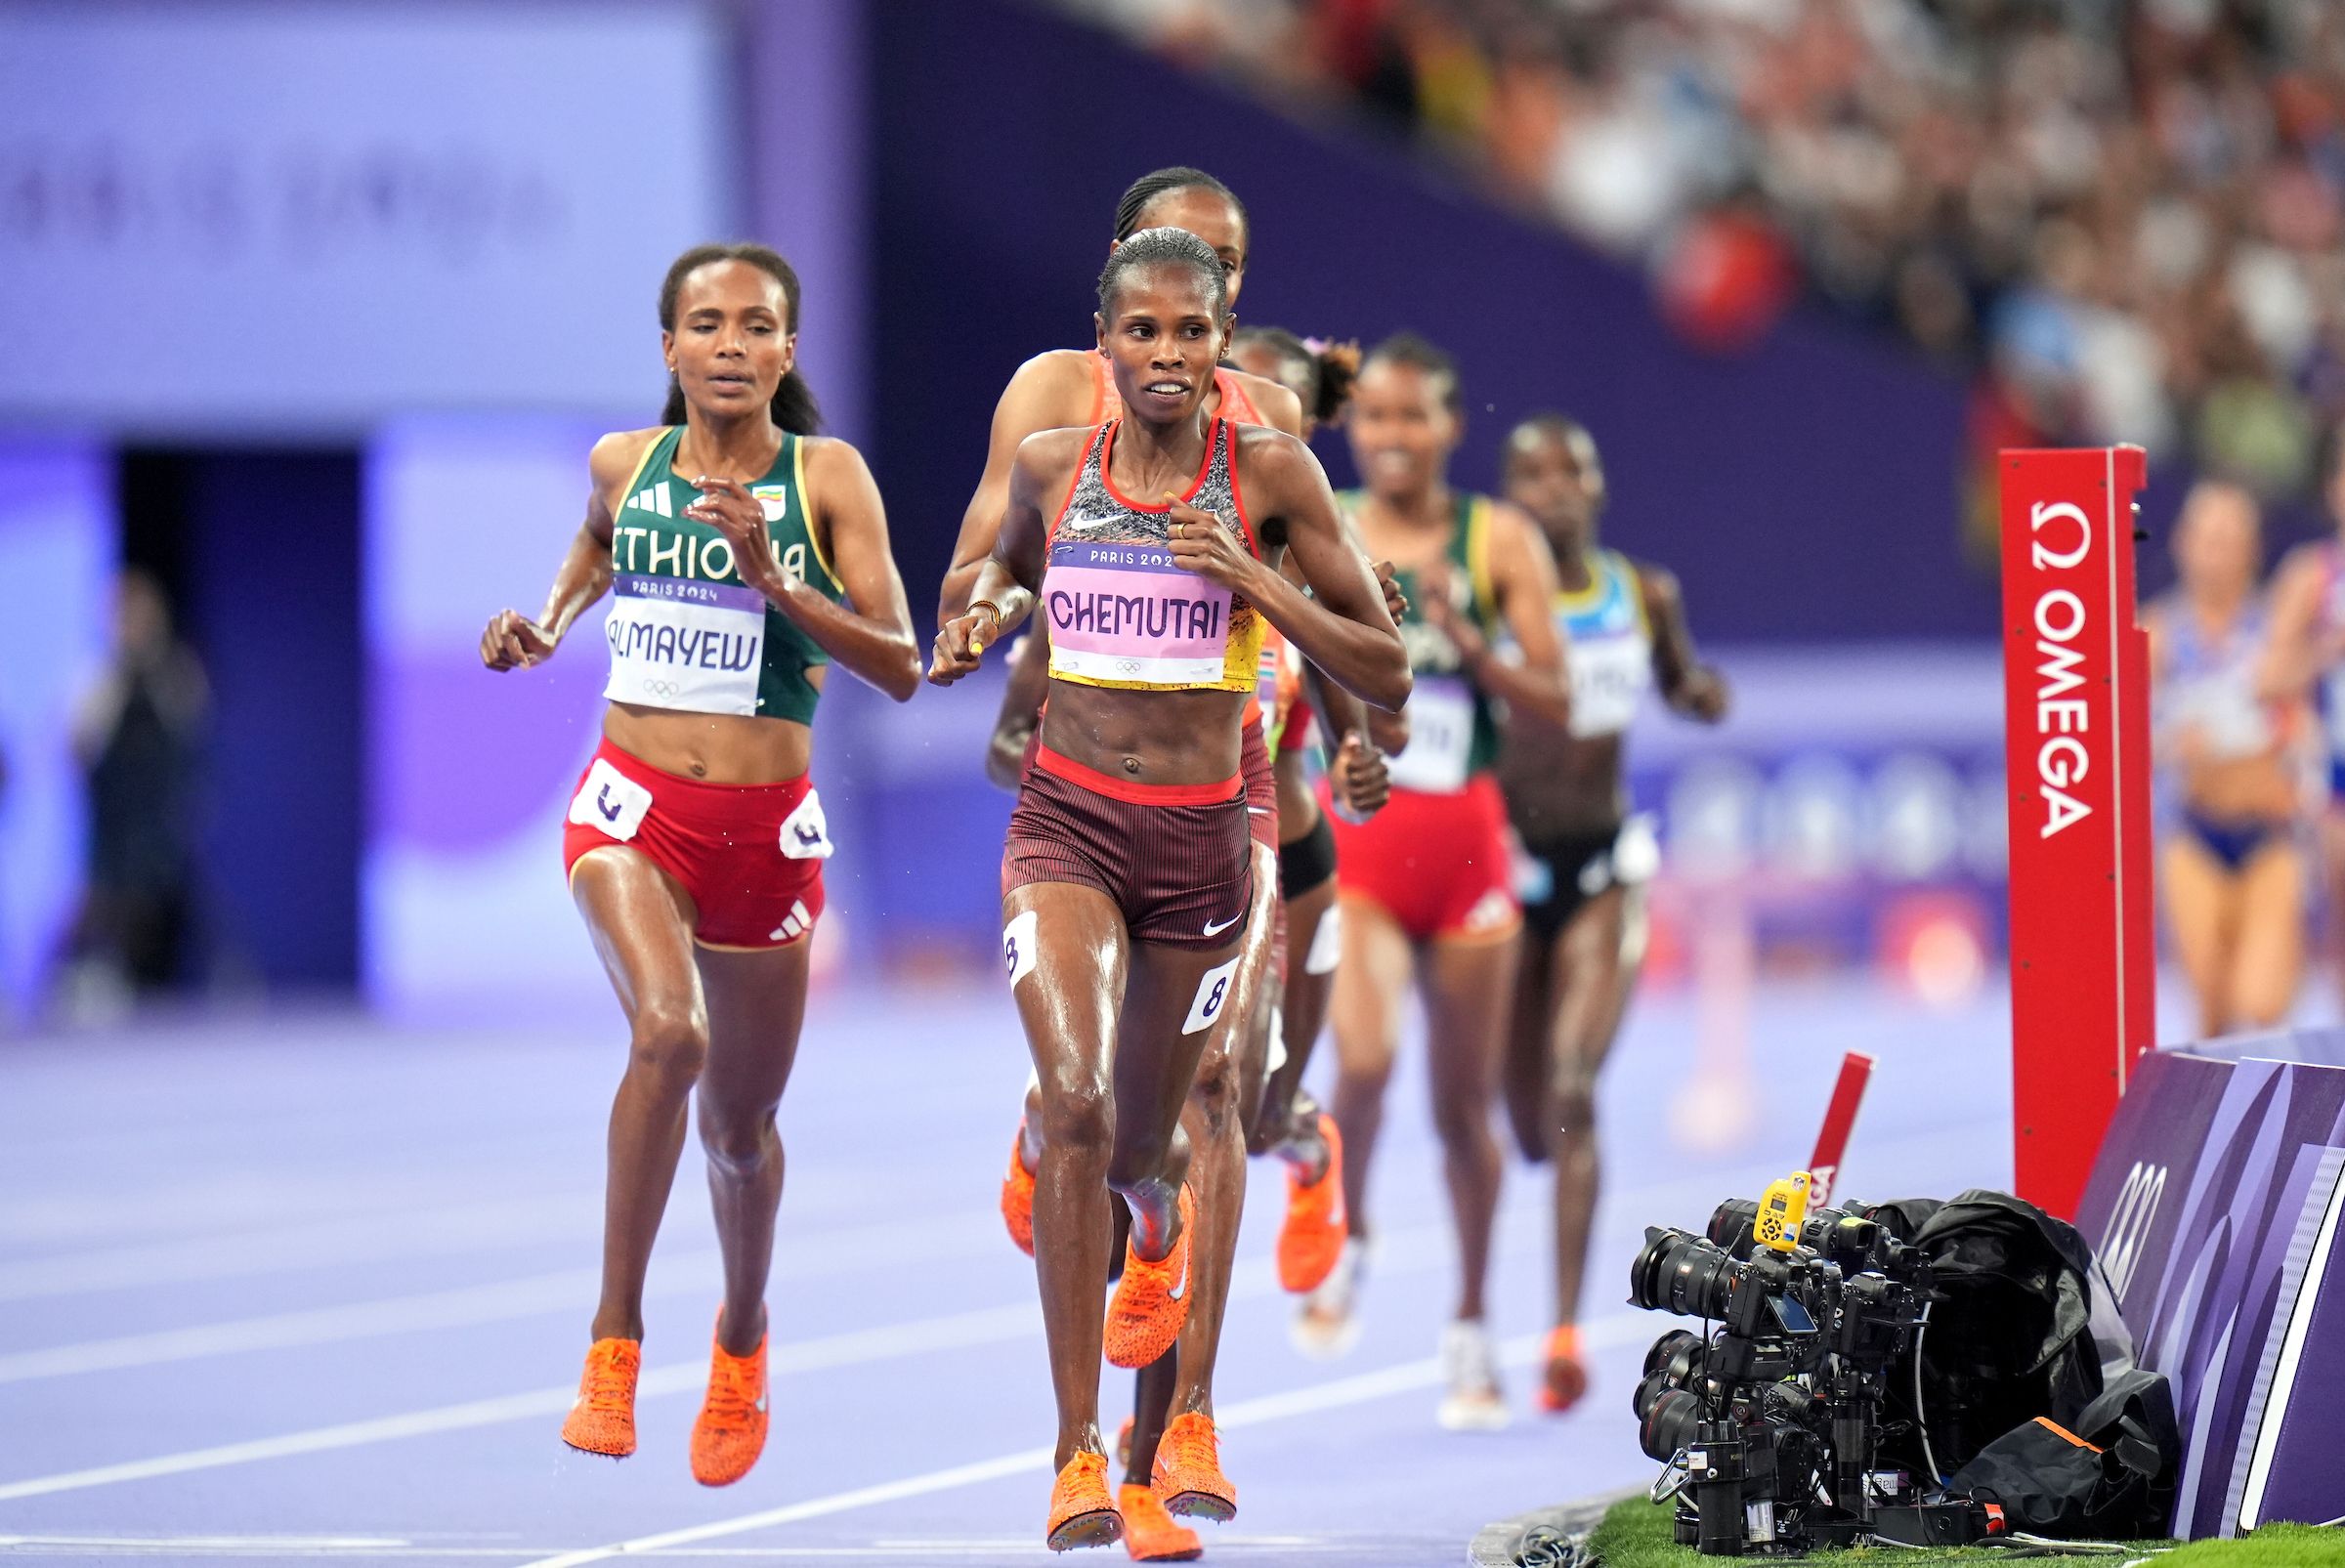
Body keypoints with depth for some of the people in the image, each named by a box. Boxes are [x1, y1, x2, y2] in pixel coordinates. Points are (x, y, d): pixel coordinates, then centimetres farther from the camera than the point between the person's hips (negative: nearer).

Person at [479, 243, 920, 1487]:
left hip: (766, 826, 0)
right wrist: (547, 623, 11)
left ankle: (742, 1336, 45)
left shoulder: (828, 477, -5)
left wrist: (774, 580, -22)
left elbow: (900, 668, -11)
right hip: (634, 807, 0)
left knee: (741, 1124, 14)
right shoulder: (624, 463, 3)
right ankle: (613, 1340, -20)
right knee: (667, 1033, -30)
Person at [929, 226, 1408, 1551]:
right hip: (1068, 821, 0)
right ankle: (1079, 1452, -21)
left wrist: (1249, 579, -15)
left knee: (1139, 1142, 11)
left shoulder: (1271, 473, -3)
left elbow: (1387, 675, -3)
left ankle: (1162, 1214, 49)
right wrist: (982, 620, 5)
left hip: (1202, 839, 0)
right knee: (1075, 1107, -21)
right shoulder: (1051, 466, 3)